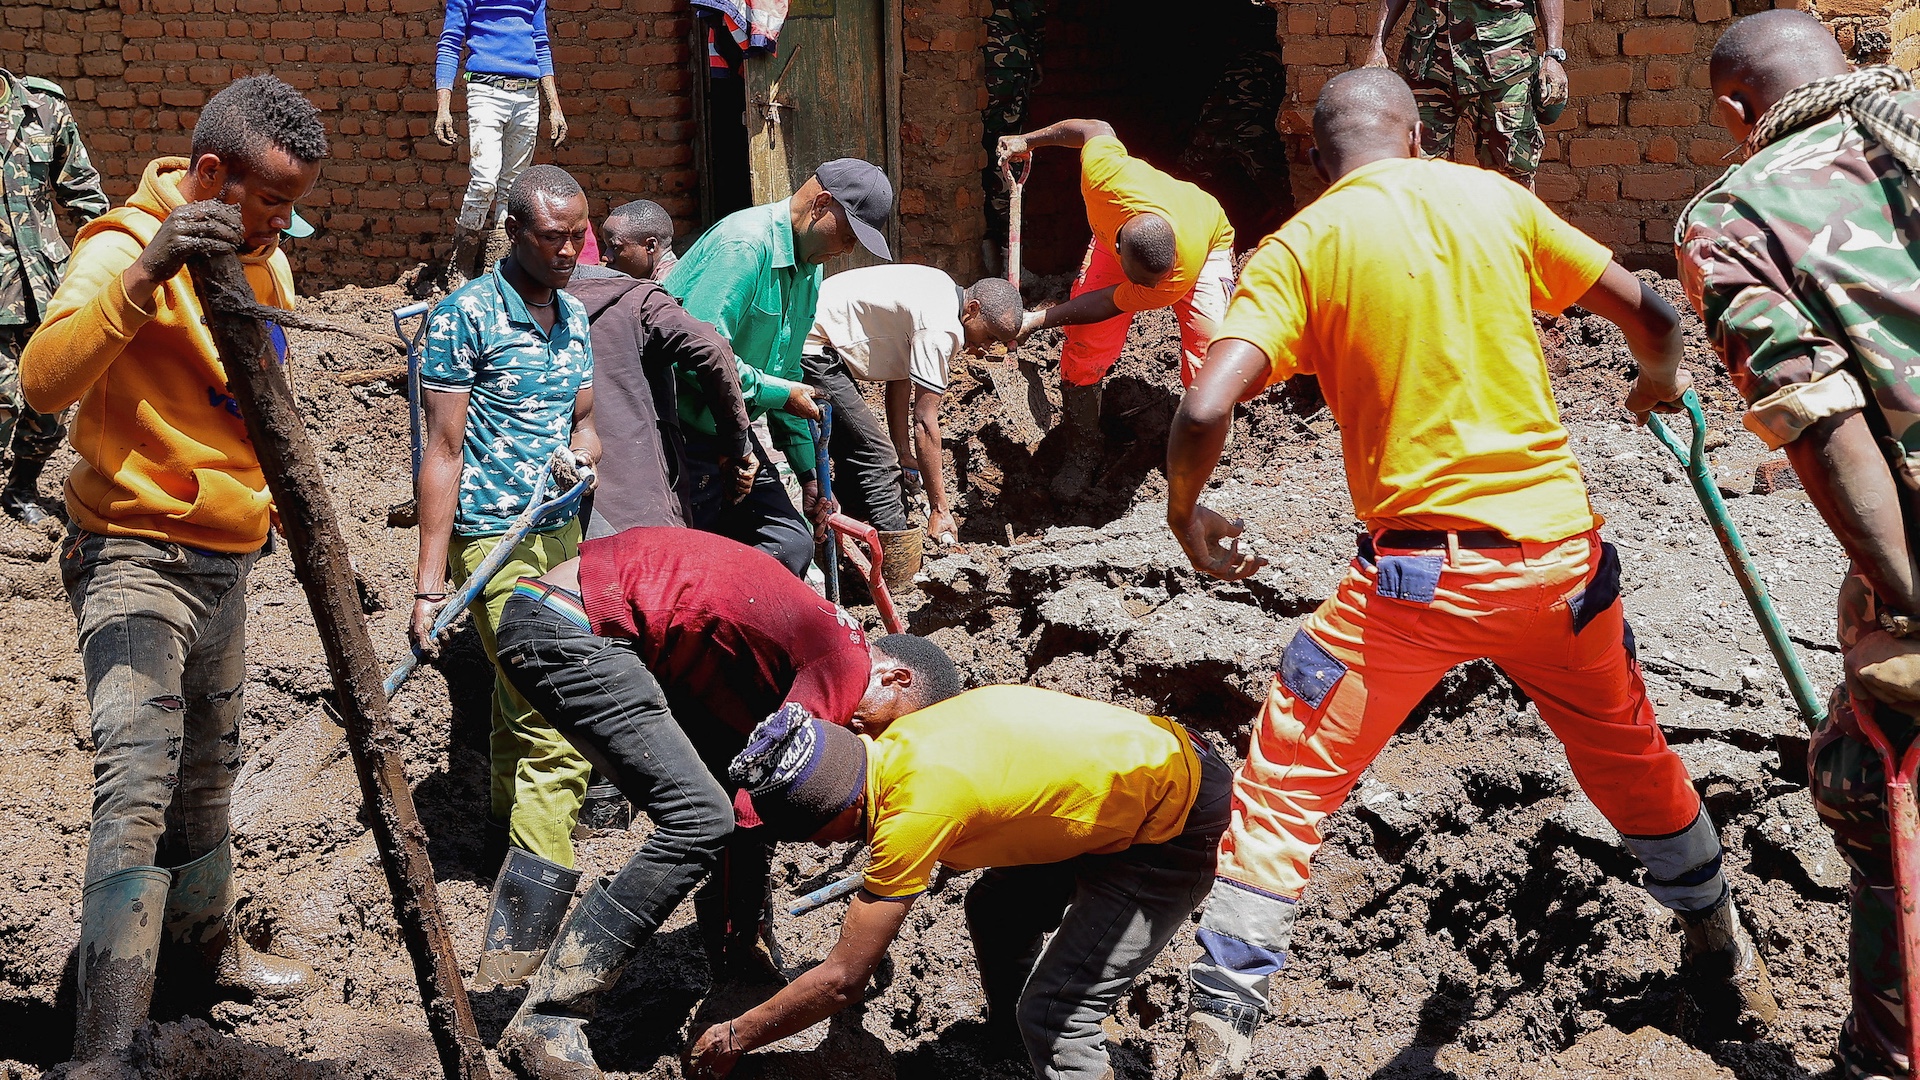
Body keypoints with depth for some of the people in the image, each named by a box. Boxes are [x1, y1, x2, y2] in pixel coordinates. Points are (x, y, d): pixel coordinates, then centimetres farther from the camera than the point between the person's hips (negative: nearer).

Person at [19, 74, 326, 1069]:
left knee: (207, 773, 21)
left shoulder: (260, 258, 10)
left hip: (225, 560, 8)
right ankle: (106, 1045, -21)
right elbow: (45, 380, -33)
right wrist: (144, 272, -43)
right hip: (136, 555, -8)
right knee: (137, 782, -19)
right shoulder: (126, 246, -15)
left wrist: (274, 503, 20)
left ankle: (203, 941, 40)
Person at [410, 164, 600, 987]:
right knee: (557, 723, -13)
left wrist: (582, 452, 2)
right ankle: (516, 931, -11)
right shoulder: (466, 316, -10)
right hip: (493, 539, -7)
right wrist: (429, 583, -14)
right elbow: (444, 451, -12)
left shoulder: (573, 316, 12)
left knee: (524, 697, 17)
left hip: (561, 529, 7)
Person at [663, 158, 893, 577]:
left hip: (731, 432, 9)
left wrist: (809, 474, 18)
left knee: (791, 545, 2)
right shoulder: (745, 243, -20)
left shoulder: (809, 268, 11)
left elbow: (787, 372, 19)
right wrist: (780, 394, -18)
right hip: (684, 435, -9)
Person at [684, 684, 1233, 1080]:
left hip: (1181, 826, -9)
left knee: (1056, 1015, -10)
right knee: (994, 910, 19)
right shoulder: (896, 742, -5)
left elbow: (841, 981, -19)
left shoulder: (915, 812, -29)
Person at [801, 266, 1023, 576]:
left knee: (854, 457, 17)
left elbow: (900, 376, 16)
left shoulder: (943, 291, 11)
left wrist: (904, 454, 13)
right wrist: (939, 508, -14)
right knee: (875, 457, -11)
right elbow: (925, 423, -19)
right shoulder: (940, 328, -20)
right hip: (812, 350, -11)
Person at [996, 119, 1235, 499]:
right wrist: (1029, 140, -7)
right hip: (1115, 232, 3)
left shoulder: (1185, 270, -45)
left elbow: (1111, 304, -30)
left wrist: (1037, 320, -26)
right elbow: (1097, 128, -21)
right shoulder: (1105, 174, -45)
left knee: (1210, 345, -21)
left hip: (1207, 241, -2)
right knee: (1084, 343, -7)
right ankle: (1081, 458, 9)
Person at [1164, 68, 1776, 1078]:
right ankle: (1724, 954, 46)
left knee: (1283, 788, 7)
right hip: (1560, 549, 4)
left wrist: (1186, 509, 4)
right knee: (1628, 753, 27)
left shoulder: (1299, 248, -4)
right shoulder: (1493, 198, 6)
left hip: (1418, 570, -4)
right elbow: (1646, 311, 13)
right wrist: (1660, 379, 35)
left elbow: (1203, 411, -16)